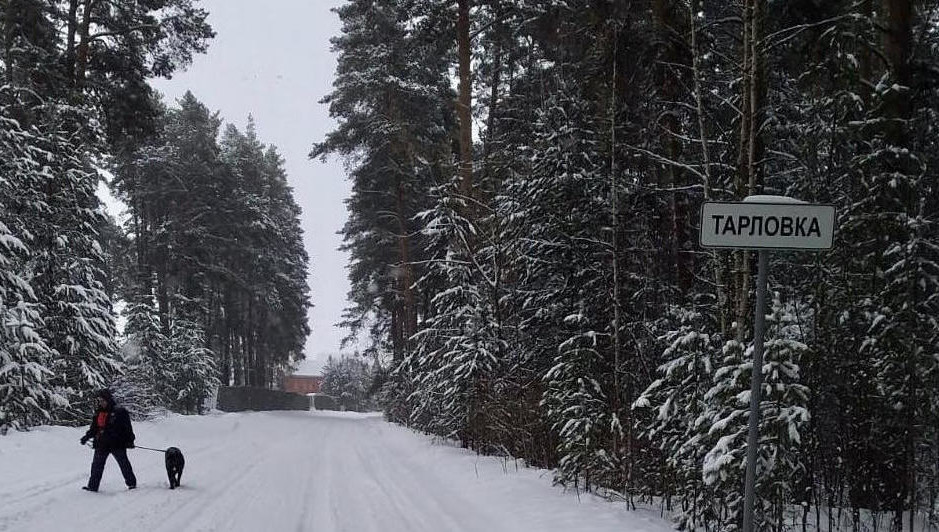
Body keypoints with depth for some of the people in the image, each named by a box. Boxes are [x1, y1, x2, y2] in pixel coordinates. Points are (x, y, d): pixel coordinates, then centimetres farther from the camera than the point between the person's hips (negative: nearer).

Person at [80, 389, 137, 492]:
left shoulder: (119, 412, -8)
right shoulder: (98, 413, 10)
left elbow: (127, 427, -6)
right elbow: (94, 428, 19)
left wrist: (130, 440, -10)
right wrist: (87, 436, 7)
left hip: (117, 444, -5)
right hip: (102, 444, 5)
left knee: (124, 463, 5)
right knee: (96, 465, 3)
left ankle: (131, 483, 17)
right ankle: (92, 486, 8)